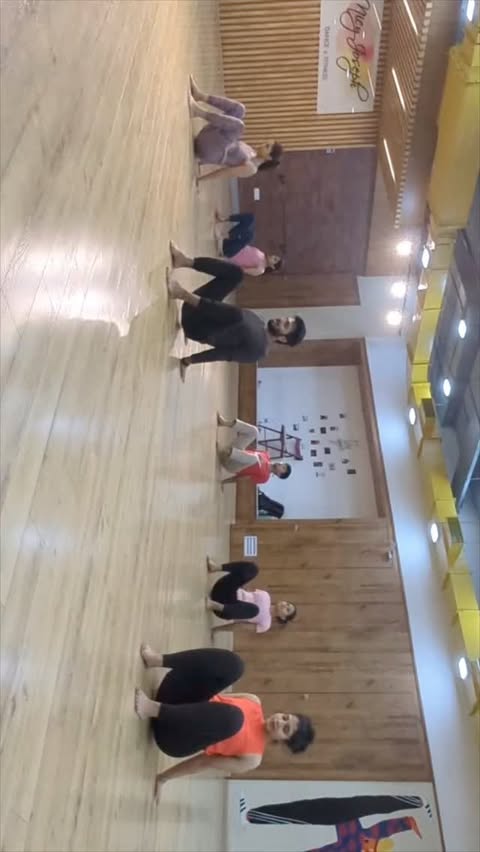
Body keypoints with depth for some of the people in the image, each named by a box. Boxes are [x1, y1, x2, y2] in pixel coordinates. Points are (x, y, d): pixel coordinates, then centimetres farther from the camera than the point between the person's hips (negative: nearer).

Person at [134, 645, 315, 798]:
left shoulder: (252, 758, -2)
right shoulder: (254, 702, 9)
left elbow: (206, 763, -4)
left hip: (173, 738, -5)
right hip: (177, 707, 5)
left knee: (232, 717, -35)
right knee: (231, 664, -12)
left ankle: (153, 709, -33)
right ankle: (156, 660, -22)